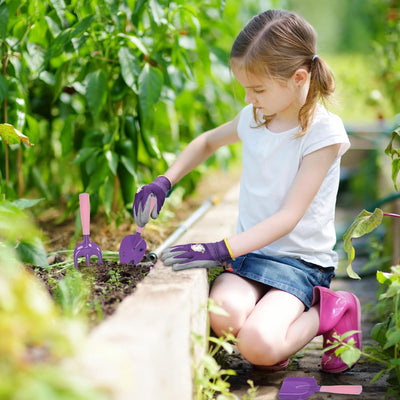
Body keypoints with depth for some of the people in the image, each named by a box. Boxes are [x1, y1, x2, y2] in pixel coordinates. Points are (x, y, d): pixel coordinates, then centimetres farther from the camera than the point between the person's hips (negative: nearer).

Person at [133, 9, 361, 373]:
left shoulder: (323, 132, -13)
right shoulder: (254, 119, 5)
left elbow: (289, 216, -19)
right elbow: (208, 141, 28)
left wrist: (221, 250, -29)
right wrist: (163, 182, 12)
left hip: (300, 260, -4)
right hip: (249, 249, 5)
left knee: (257, 346, -29)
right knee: (224, 314, -30)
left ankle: (327, 311, -1)